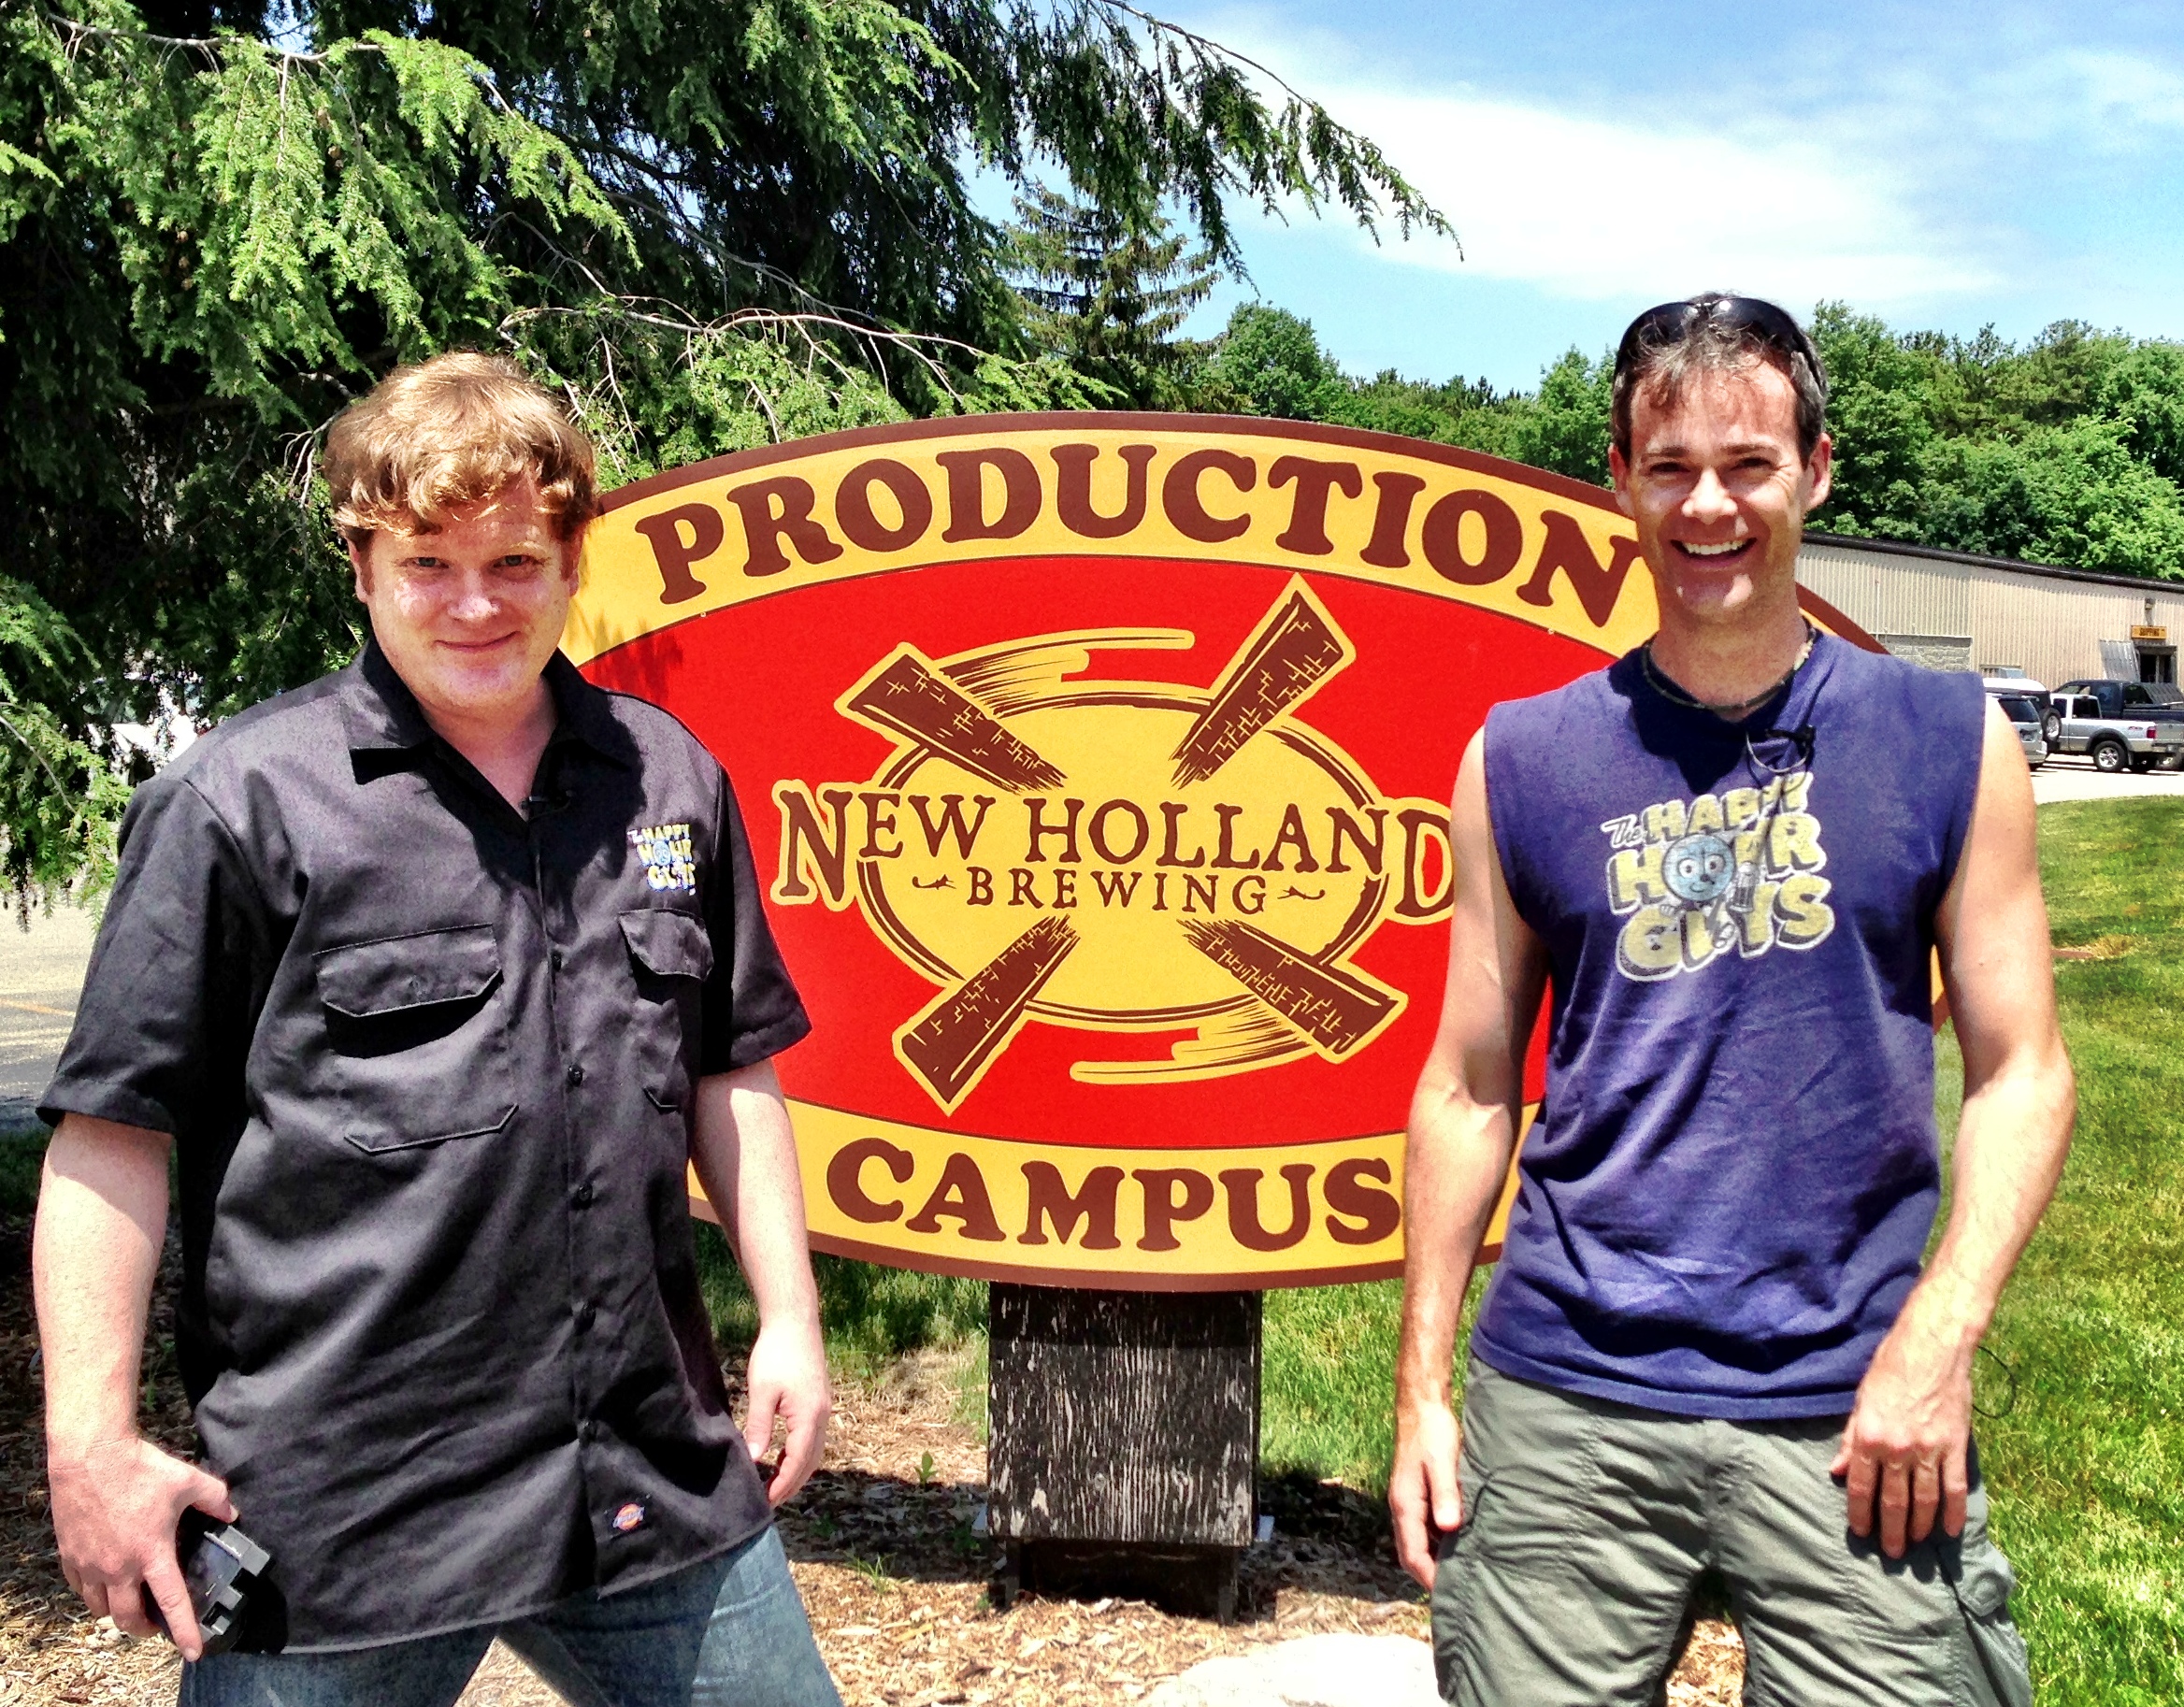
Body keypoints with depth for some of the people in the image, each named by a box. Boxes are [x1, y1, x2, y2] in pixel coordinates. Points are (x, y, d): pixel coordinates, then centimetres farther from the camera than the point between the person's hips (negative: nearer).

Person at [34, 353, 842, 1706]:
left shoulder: (673, 782, 8)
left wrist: (790, 1316, 12)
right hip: (344, 1506, -4)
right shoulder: (243, 804, -6)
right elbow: (113, 1129, -6)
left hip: (658, 1478, 5)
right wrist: (91, 1444, -9)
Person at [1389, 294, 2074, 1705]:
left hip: (1850, 1422, 0)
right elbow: (1471, 1089, 6)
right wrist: (1420, 1389, 5)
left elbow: (2020, 1070, 2)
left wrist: (1938, 1341, -10)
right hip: (1564, 1404, 1)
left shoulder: (1949, 742, 2)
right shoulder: (1521, 761, 4)